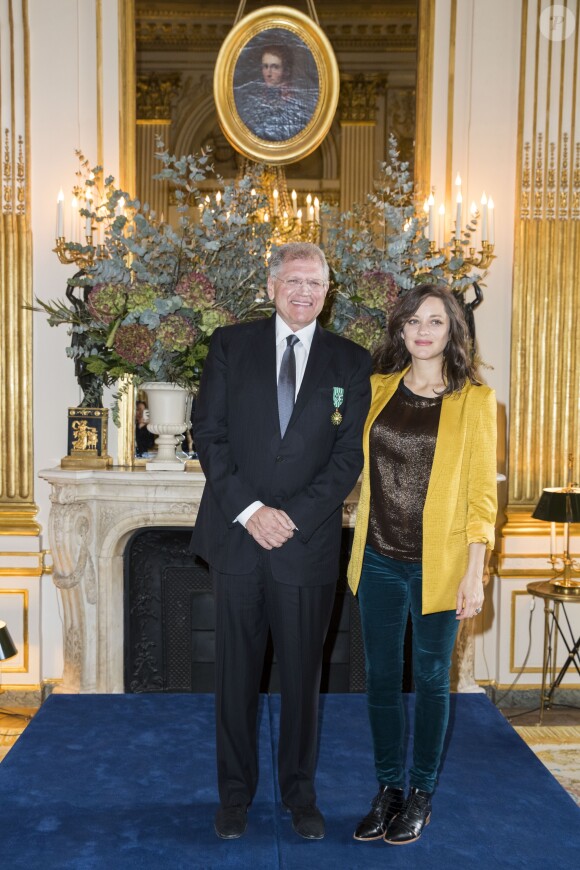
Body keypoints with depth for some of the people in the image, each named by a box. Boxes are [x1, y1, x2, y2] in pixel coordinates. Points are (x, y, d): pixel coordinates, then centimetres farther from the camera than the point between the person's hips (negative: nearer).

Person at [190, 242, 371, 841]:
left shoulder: (351, 363, 4)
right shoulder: (230, 345, 5)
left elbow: (349, 455, -1)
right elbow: (208, 433, -1)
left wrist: (294, 517, -12)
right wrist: (249, 510, -11)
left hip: (307, 542, 0)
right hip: (236, 535, 0)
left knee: (302, 675, 11)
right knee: (235, 673, 10)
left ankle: (300, 793, 30)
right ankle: (235, 792, 28)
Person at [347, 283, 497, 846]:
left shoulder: (474, 399, -4)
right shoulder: (377, 389, 5)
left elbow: (481, 493, -5)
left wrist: (474, 573, -9)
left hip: (437, 564, -3)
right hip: (379, 560, 3)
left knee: (430, 679, 11)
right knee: (381, 678, 12)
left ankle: (421, 794, 29)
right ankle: (388, 788, 30)